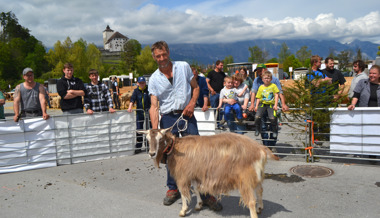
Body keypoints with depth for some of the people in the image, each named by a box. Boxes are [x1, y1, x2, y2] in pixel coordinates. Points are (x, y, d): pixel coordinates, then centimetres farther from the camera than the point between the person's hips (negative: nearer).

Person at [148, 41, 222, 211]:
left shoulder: (184, 67, 3)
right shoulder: (154, 79, 2)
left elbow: (195, 87, 11)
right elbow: (154, 107, -3)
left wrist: (192, 103, -9)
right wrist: (155, 131, -15)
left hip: (186, 115, -1)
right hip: (168, 118, 1)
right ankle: (173, 189, 28)